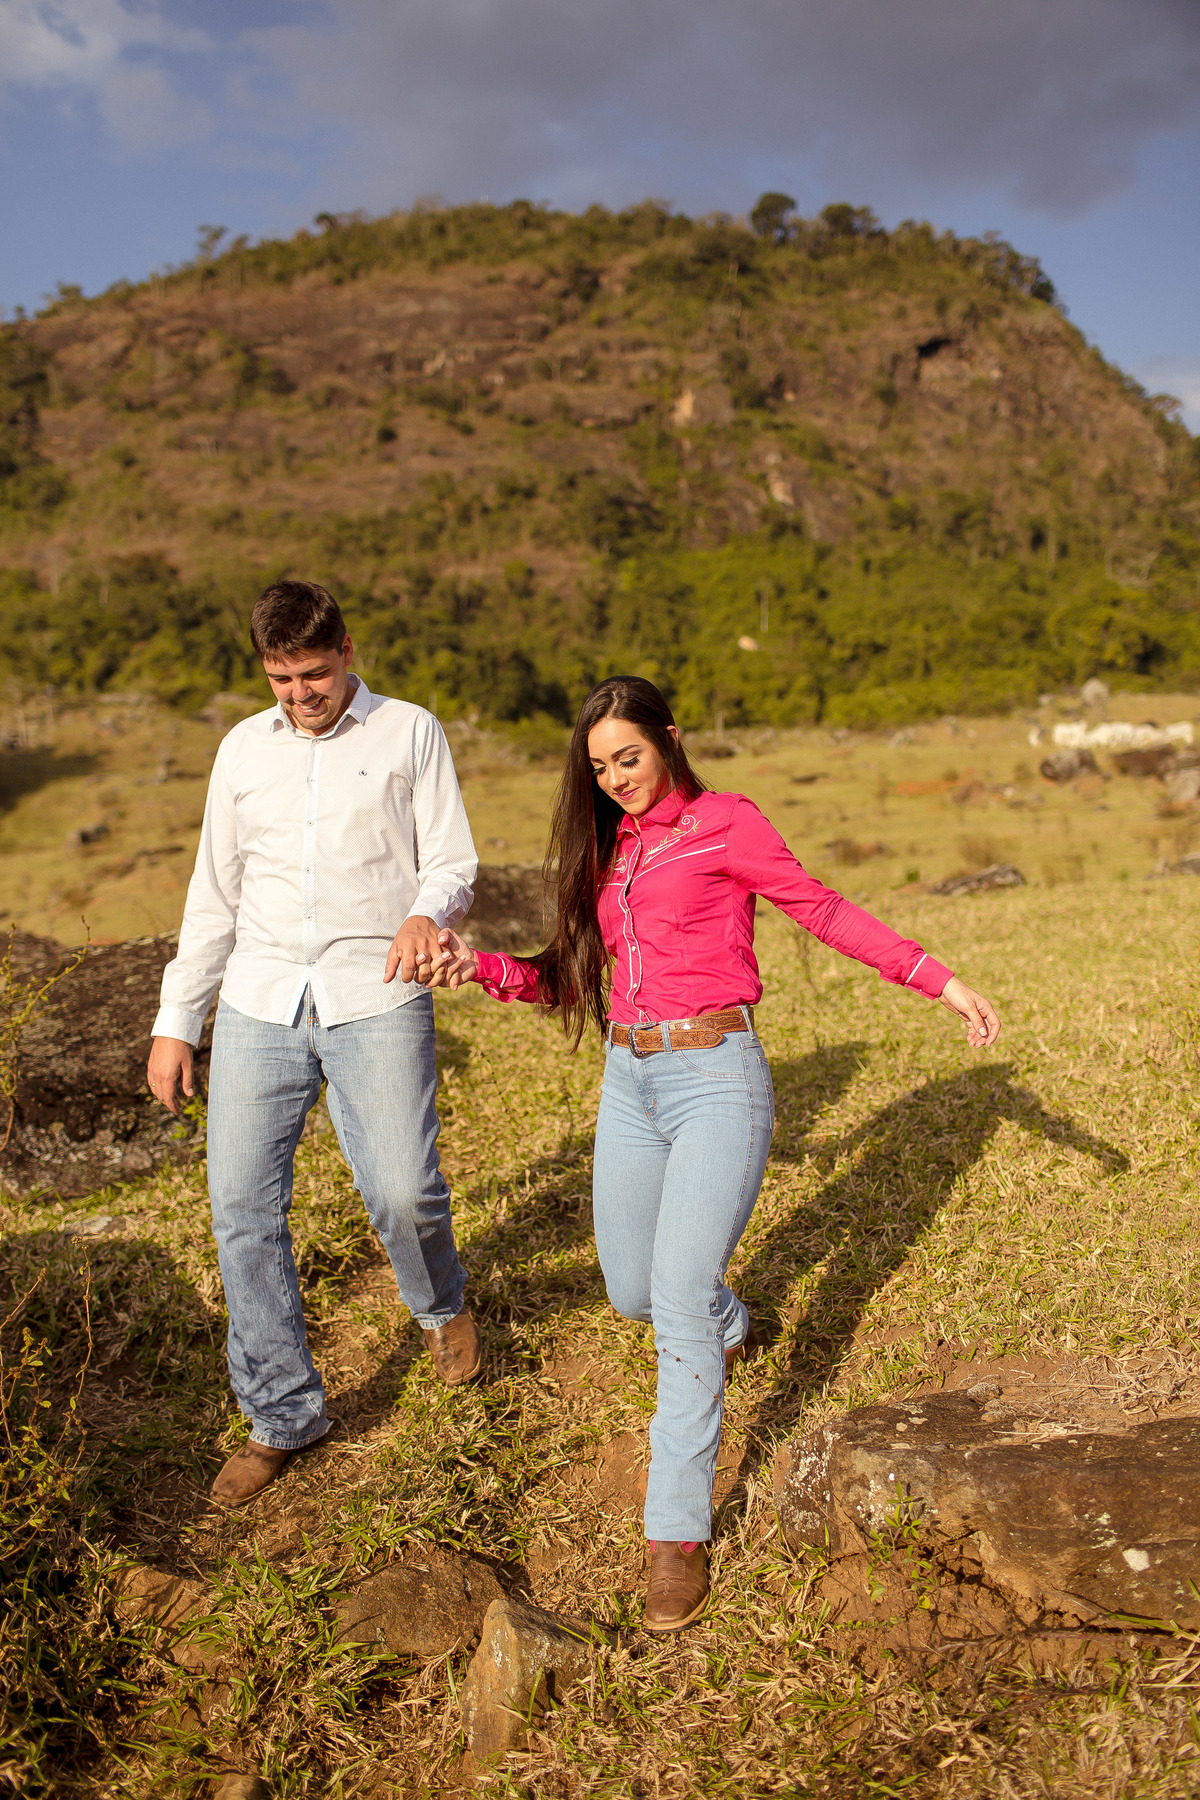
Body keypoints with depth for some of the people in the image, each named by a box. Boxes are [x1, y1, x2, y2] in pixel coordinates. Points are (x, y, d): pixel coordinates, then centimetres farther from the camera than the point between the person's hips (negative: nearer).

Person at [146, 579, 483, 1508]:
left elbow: (452, 864, 2)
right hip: (259, 1004, 4)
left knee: (403, 1192, -14)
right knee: (242, 1208, 0)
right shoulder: (244, 749, 14)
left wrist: (427, 913, -22)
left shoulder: (410, 734, 5)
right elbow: (215, 895, 17)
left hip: (377, 1002, -3)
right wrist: (175, 1021, 13)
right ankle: (283, 1415, 18)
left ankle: (441, 1304, 23)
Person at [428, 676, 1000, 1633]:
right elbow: (570, 981, 11)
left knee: (679, 1298, -14)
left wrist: (941, 982, -2)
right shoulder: (607, 849, 14)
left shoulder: (726, 823, -2)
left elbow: (826, 911, 1)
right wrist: (483, 966, -5)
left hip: (716, 1079, -6)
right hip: (629, 1082, 6)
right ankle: (728, 1326, 49)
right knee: (634, 1293, 14)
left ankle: (680, 1533, 0)